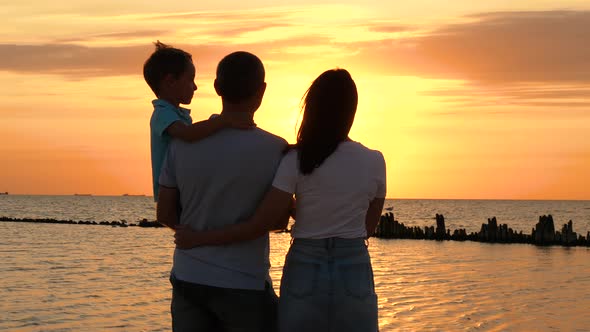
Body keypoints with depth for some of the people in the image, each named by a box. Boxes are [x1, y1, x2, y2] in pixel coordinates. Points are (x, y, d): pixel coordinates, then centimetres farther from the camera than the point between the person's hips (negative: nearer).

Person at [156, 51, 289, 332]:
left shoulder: (183, 143, -3)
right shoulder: (275, 149, -12)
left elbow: (165, 214, 4)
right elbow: (279, 221, -3)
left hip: (188, 279, 4)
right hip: (243, 286, -4)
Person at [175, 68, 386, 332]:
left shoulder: (297, 161, -9)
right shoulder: (374, 162, -2)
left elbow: (259, 225, -11)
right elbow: (369, 227, 9)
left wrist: (197, 238, -2)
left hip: (305, 273, -1)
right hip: (355, 273, 1)